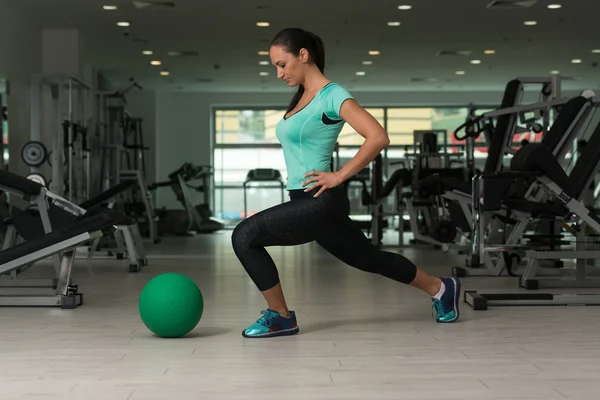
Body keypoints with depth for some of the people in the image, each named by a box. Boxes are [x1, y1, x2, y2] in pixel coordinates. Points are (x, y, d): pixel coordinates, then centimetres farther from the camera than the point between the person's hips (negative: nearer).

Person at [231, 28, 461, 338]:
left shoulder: (331, 95, -13)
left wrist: (339, 176, -19)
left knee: (245, 236, -16)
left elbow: (378, 138, -22)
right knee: (369, 259, 22)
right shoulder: (302, 97, 13)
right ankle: (440, 288, 39)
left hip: (321, 203, -10)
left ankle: (280, 318, -2)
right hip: (306, 203, 10)